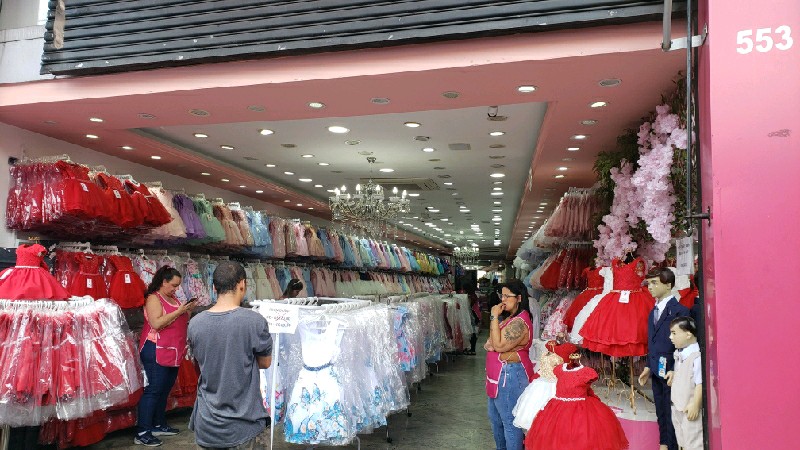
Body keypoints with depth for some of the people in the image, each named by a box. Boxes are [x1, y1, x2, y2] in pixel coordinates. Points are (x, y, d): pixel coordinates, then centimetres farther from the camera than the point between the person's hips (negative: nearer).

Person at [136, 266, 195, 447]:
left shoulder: (174, 299, 15)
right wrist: (178, 311, -21)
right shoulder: (154, 298, -10)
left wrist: (188, 311, 2)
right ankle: (142, 433, -3)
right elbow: (156, 323, -23)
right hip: (156, 352, -9)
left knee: (165, 390, 14)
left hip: (173, 352, 9)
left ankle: (159, 425, 24)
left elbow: (181, 323, 20)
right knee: (153, 390, -8)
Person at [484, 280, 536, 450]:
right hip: (500, 374, 11)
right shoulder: (509, 317, 10)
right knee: (495, 417, 22)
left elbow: (500, 345, -26)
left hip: (510, 375, -11)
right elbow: (495, 343, 19)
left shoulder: (520, 322, -21)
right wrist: (490, 344, -5)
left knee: (510, 421, 1)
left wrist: (494, 317, -23)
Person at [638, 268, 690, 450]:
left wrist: (675, 371, -19)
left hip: (671, 372, -7)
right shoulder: (653, 312, 13)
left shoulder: (679, 310, -11)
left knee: (671, 413, 0)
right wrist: (648, 367, 10)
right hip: (656, 371, 7)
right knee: (661, 412, 16)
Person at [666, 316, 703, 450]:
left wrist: (695, 405, -22)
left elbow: (700, 383, -22)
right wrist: (673, 374, 2)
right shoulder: (679, 355, 7)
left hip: (690, 409, -9)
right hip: (677, 407, 9)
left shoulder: (697, 356, -21)